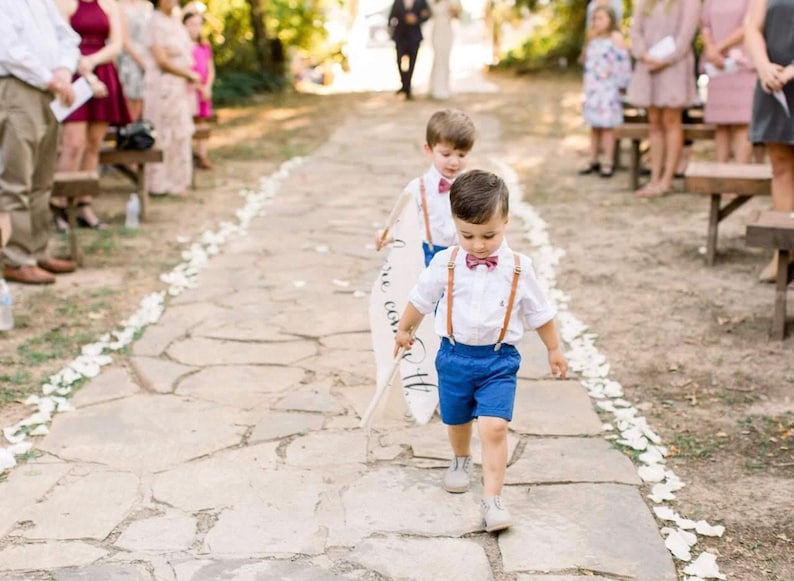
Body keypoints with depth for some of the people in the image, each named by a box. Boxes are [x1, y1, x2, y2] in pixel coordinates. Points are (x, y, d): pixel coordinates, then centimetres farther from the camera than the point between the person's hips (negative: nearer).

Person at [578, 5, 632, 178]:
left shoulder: (616, 37, -4)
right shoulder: (592, 40, 16)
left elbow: (622, 61, -9)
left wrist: (618, 84, -12)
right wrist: (588, 88, 12)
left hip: (608, 89, -6)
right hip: (592, 88, 6)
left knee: (607, 126, -7)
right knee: (594, 126, 10)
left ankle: (608, 163, -5)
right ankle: (593, 161, 16)